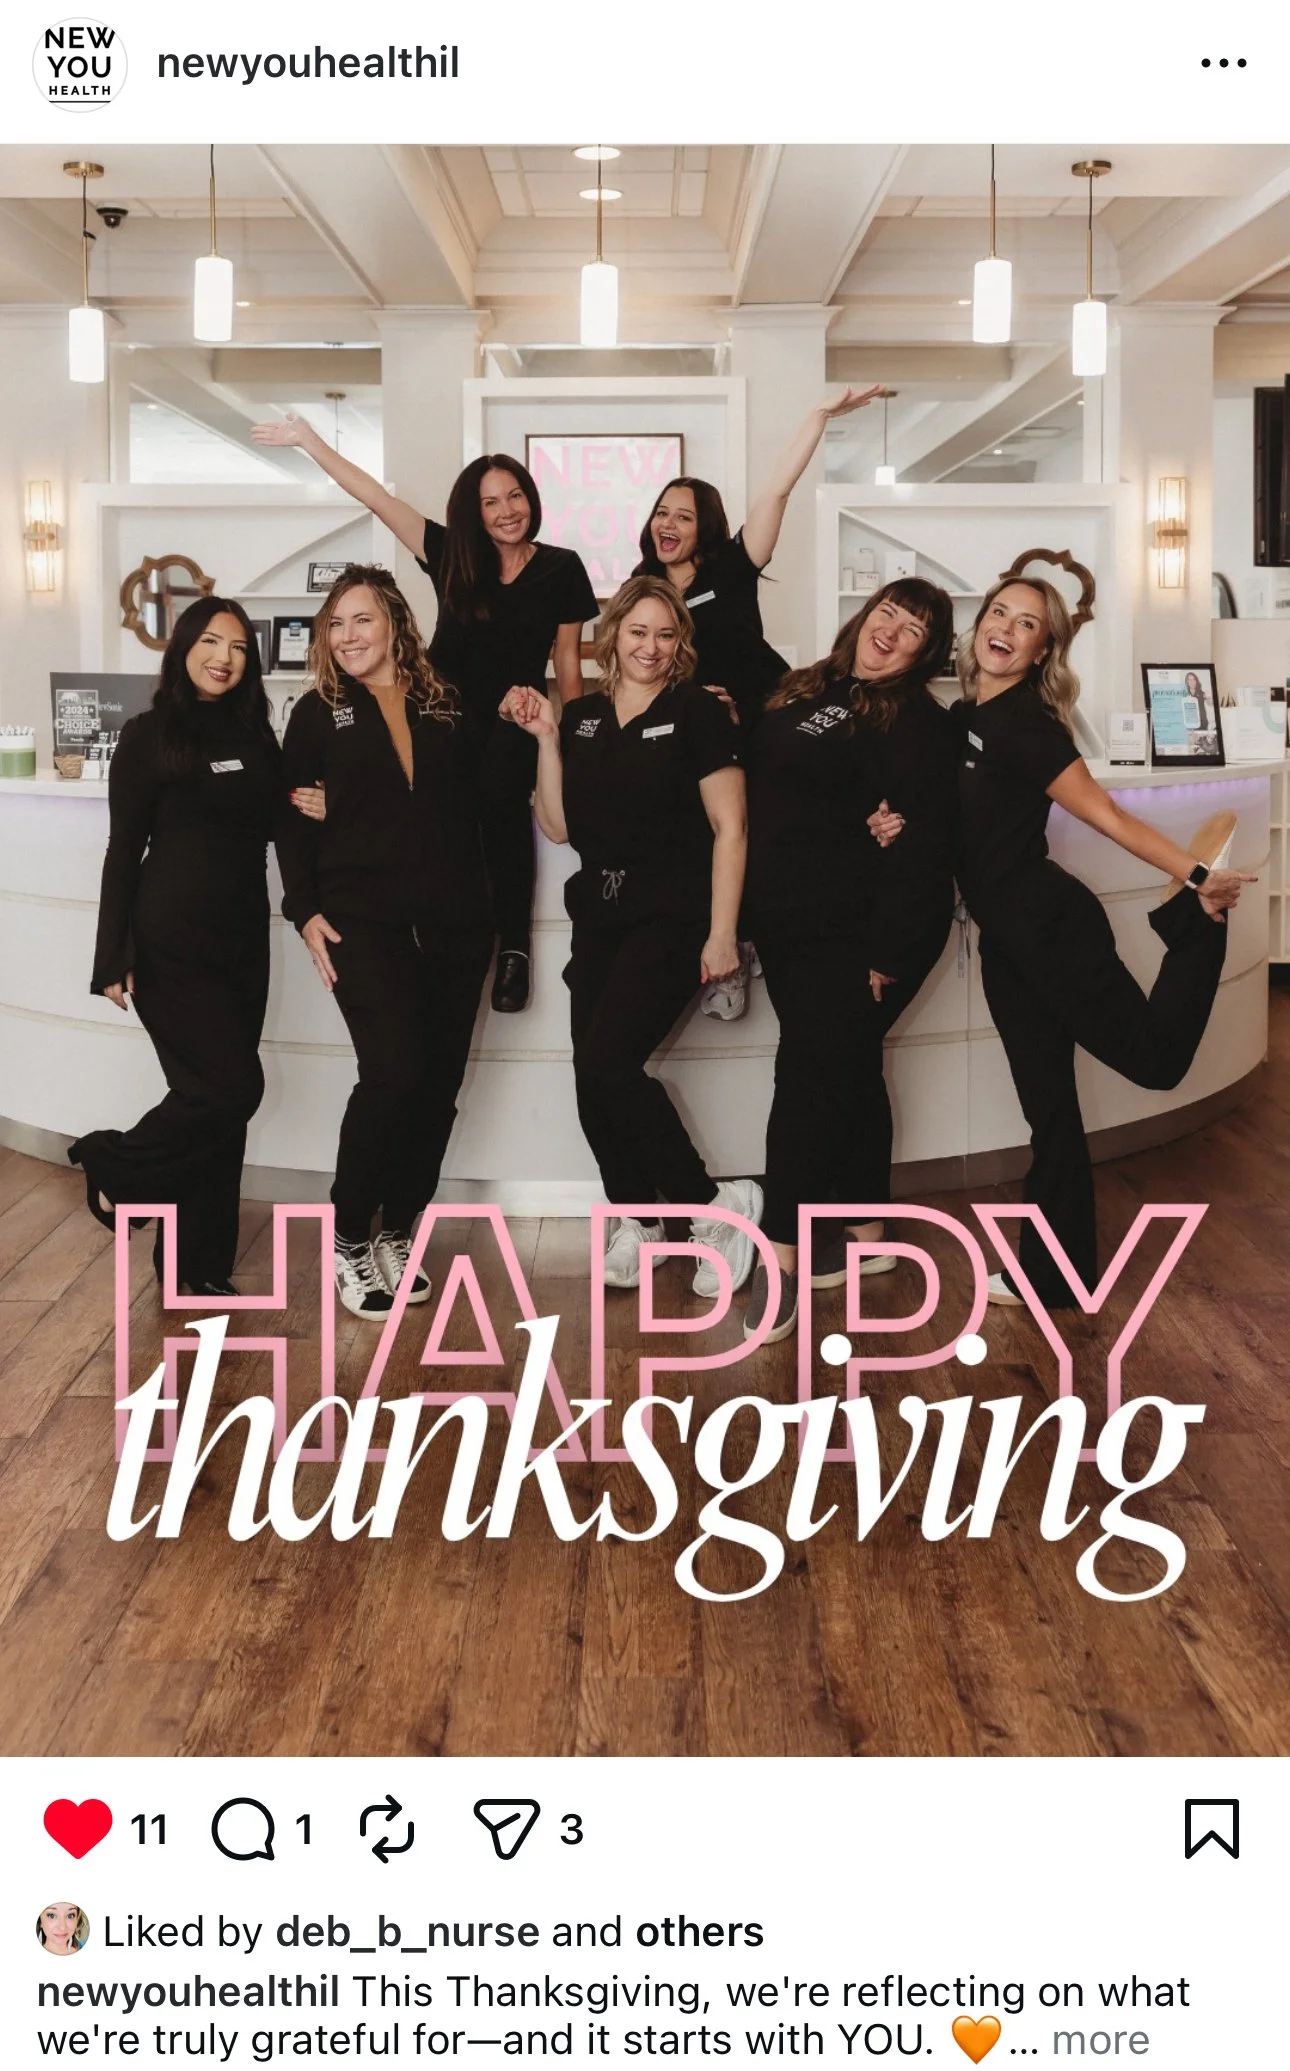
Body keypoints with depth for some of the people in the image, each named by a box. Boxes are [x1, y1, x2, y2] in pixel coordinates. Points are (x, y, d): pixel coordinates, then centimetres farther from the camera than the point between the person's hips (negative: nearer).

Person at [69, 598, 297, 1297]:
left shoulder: (255, 735, 11)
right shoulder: (150, 734, -4)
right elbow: (123, 850, -5)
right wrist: (114, 959, -9)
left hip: (241, 937, 5)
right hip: (171, 942, -5)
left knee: (218, 1094, 7)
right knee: (231, 1085, -13)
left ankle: (199, 1263, 18)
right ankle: (114, 1167, 13)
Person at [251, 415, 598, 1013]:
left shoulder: (561, 568, 3)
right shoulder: (451, 555, 5)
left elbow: (568, 662, 7)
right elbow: (376, 497, 5)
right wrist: (310, 442, 2)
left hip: (515, 716, -1)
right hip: (447, 711, 1)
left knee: (500, 798, -33)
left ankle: (514, 947, -23)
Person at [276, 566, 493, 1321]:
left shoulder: (447, 705, 13)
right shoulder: (319, 712, 9)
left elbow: (480, 801, 13)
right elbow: (294, 820, 4)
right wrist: (305, 910, -5)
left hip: (454, 920, 3)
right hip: (364, 918, -3)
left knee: (439, 1081, 4)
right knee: (393, 1072, -17)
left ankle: (398, 1232, 19)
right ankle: (348, 1239, -1)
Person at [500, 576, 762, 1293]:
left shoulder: (697, 711, -4)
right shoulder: (583, 717, 11)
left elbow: (729, 828, -7)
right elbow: (558, 827, 10)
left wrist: (721, 933, -13)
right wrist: (546, 738, 1)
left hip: (673, 918, -6)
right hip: (599, 917, 6)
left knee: (606, 1065, -17)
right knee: (594, 1078, 1)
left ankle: (715, 1204, -3)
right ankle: (637, 1219, 20)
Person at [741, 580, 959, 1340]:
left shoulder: (915, 722, -11)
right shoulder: (809, 691, 13)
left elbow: (923, 845, -19)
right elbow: (766, 788, 25)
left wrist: (889, 952, -23)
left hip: (860, 934, -8)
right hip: (791, 926, 8)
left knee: (810, 1077, -8)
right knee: (848, 1073, 14)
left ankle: (780, 1262, -3)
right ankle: (867, 1236, 25)